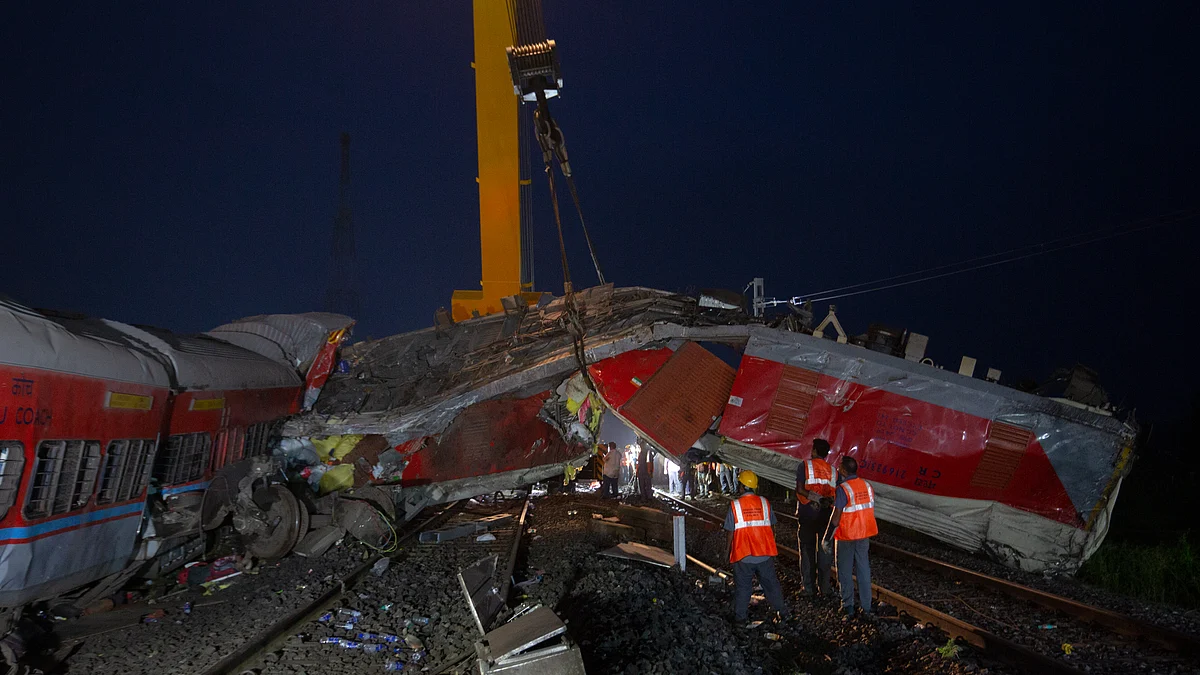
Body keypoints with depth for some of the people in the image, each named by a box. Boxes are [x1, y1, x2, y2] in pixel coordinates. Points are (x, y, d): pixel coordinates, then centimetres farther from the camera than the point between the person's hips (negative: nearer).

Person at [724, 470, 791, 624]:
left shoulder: (735, 505, -9)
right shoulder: (765, 503, -1)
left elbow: (730, 532, -5)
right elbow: (772, 528, 6)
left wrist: (728, 551, 7)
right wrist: (771, 548, 19)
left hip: (743, 556, -2)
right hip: (764, 554, 2)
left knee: (742, 587, 10)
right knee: (771, 584, 15)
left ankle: (740, 616, 17)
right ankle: (783, 612, 20)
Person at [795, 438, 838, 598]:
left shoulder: (804, 465, -5)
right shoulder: (833, 471, 4)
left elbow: (799, 490, -14)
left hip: (807, 515, -2)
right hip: (826, 515, 2)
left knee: (807, 551, 7)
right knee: (824, 552, 8)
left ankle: (809, 588, 11)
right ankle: (824, 588, 10)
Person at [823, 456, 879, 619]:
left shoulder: (843, 489, -19)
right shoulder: (867, 486, 1)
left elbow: (835, 519, -18)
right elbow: (871, 512, 8)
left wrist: (826, 539, -8)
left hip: (846, 537, -5)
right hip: (864, 535, 5)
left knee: (845, 572, 8)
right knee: (863, 570, 11)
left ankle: (848, 607, 14)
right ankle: (866, 608, 14)